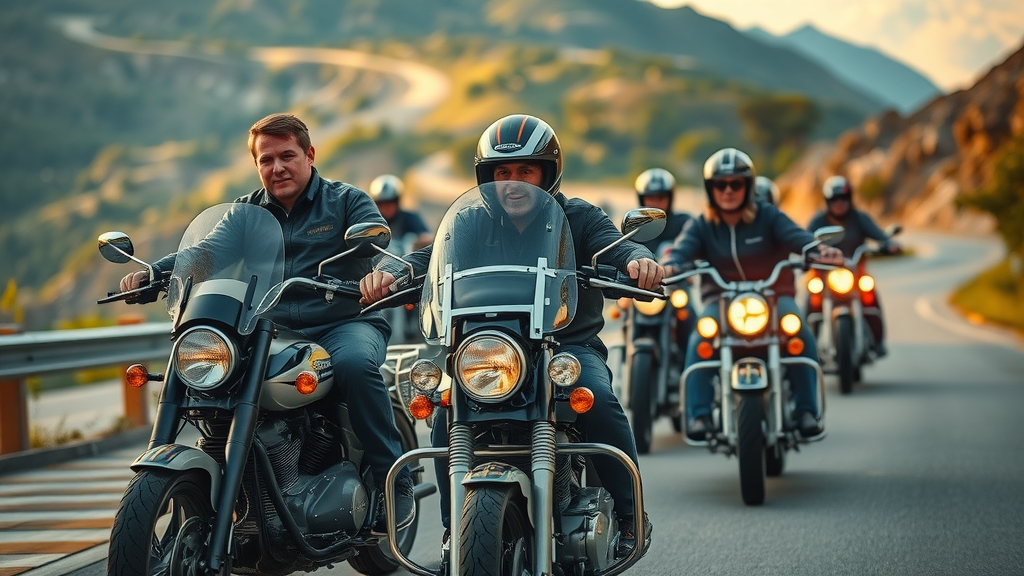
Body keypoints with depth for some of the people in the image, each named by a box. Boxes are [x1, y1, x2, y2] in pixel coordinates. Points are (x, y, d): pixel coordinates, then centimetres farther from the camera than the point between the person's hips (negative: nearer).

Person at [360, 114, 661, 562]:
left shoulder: (578, 218, 8)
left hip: (570, 343, -2)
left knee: (599, 400, -31)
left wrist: (638, 260, -37)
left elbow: (613, 246, -11)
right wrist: (390, 271, -26)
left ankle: (630, 516, -14)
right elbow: (429, 257, -3)